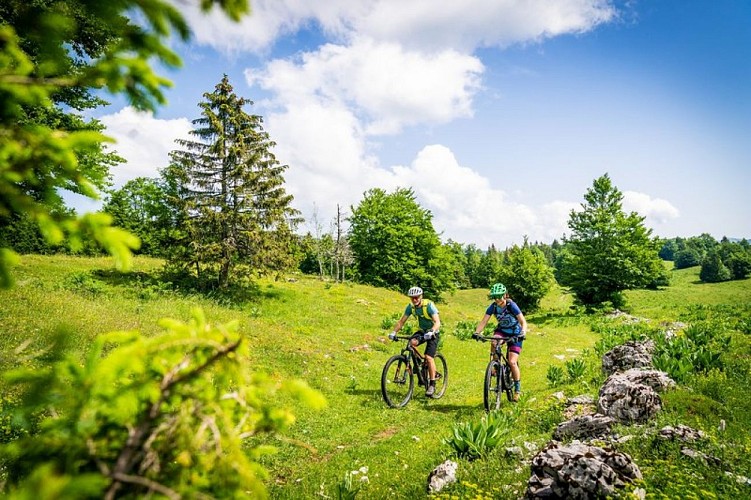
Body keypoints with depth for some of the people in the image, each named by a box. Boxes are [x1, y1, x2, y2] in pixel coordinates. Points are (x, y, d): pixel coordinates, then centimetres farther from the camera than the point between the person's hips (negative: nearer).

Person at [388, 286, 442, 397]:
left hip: (433, 332, -5)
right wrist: (394, 332, -24)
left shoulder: (429, 305, -25)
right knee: (412, 343, -26)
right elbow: (401, 321, -8)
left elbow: (437, 322, -33)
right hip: (422, 330, 5)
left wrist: (431, 332, -51)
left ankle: (432, 384, -5)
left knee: (429, 357, -18)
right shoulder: (411, 306, -10)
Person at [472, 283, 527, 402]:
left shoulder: (512, 305, -24)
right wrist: (476, 332, -34)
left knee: (512, 362, -13)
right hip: (502, 330, 3)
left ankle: (517, 388, 5)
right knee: (493, 342, -33)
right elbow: (483, 322, -16)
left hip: (515, 333, -3)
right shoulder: (493, 307, -14)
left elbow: (523, 322, -25)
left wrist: (523, 333, -44)